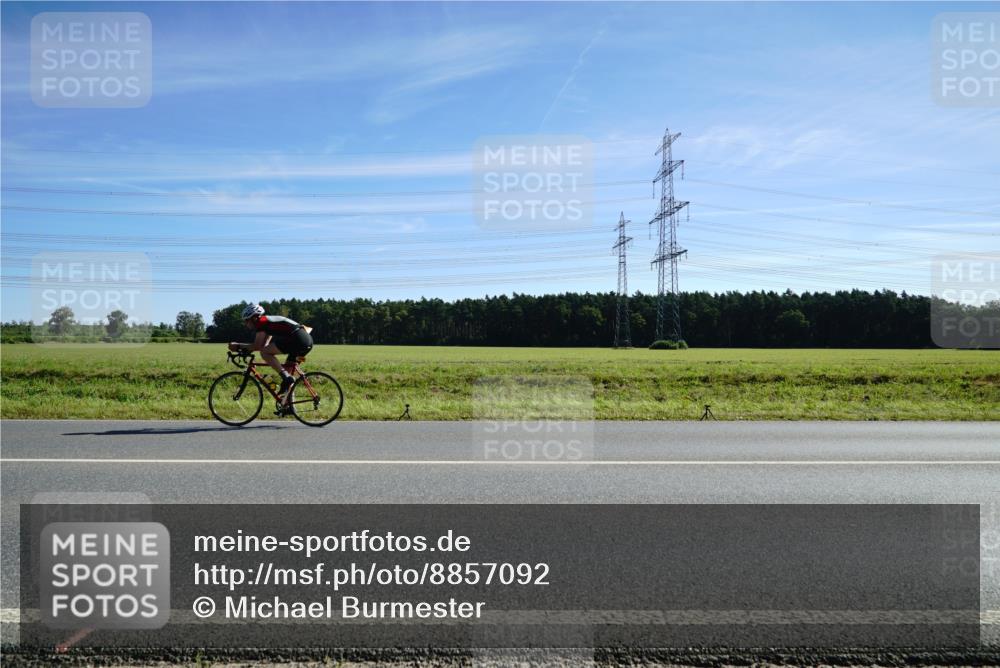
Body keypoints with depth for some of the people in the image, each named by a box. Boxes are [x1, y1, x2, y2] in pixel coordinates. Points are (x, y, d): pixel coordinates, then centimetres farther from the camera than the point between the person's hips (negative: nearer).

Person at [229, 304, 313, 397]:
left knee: (264, 353, -5)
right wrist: (244, 347, 26)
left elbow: (257, 346, -2)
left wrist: (238, 346, 9)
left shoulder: (261, 321, 1)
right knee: (287, 367, 20)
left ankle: (287, 378, -10)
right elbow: (264, 345, 29)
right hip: (308, 340, 10)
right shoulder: (268, 322, 28)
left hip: (297, 338, -10)